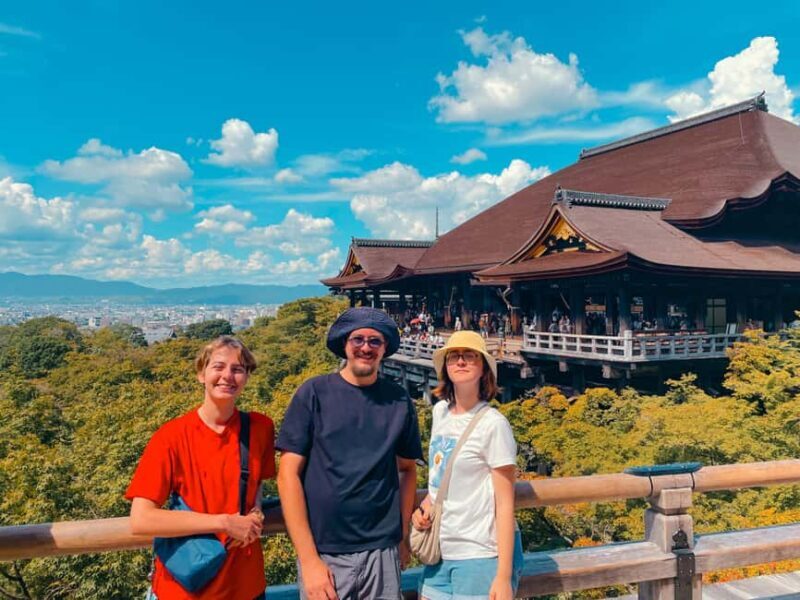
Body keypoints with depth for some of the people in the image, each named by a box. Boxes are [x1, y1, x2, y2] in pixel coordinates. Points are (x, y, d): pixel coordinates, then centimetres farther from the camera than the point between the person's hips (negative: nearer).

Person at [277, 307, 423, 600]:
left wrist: (404, 537, 2)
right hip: (324, 552, -2)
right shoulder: (314, 393, -6)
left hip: (383, 553, 2)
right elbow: (289, 474, -8)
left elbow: (407, 469, 10)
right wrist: (309, 559, -11)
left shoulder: (399, 401, 0)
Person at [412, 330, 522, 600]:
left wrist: (504, 576, -15)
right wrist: (426, 504, 1)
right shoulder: (440, 411, 3)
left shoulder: (493, 424, -15)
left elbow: (505, 504, -13)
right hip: (442, 552, 6)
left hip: (483, 556, -6)